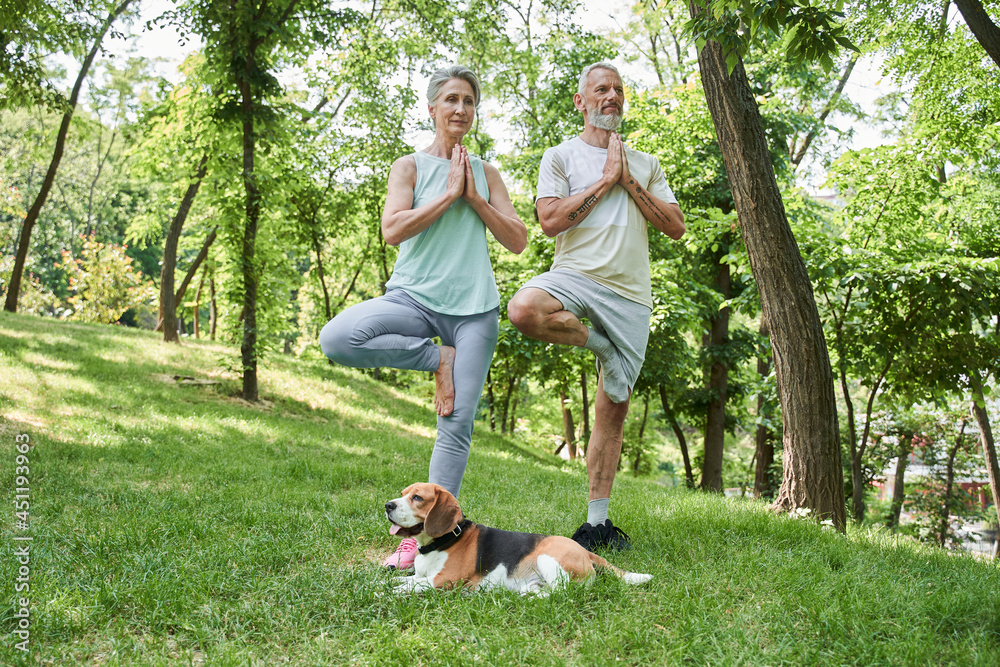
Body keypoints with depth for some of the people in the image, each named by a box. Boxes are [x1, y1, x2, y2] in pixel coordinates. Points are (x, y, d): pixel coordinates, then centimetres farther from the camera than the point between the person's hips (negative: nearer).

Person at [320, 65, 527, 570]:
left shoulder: (486, 174, 16)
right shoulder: (411, 166, 8)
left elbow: (518, 241, 9)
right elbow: (392, 229, -8)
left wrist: (474, 198, -1)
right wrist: (448, 192, -7)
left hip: (474, 306, 2)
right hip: (416, 297, -1)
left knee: (458, 424, -5)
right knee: (336, 338, -29)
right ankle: (436, 359, -10)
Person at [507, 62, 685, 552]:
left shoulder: (645, 165, 19)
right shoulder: (560, 157, 7)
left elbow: (675, 227, 9)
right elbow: (550, 221, -8)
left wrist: (629, 183, 1)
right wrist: (605, 180, -5)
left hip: (631, 294, 3)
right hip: (577, 273, -3)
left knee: (613, 408, 3)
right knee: (524, 309, -38)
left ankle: (597, 521, 13)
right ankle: (599, 344, -9)